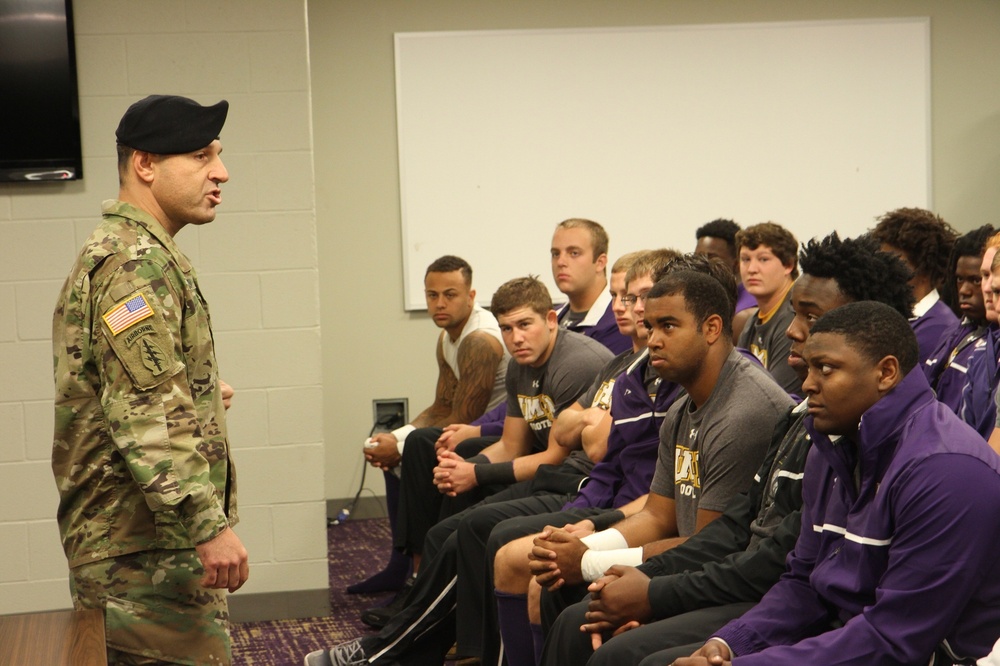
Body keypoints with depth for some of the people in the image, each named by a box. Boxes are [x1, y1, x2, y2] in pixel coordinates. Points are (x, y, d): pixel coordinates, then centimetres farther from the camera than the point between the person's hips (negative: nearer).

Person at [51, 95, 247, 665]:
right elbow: (146, 416, -25)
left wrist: (201, 396, 38)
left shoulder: (142, 253, 19)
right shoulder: (135, 263, -16)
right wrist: (209, 526, -29)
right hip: (149, 549, -11)